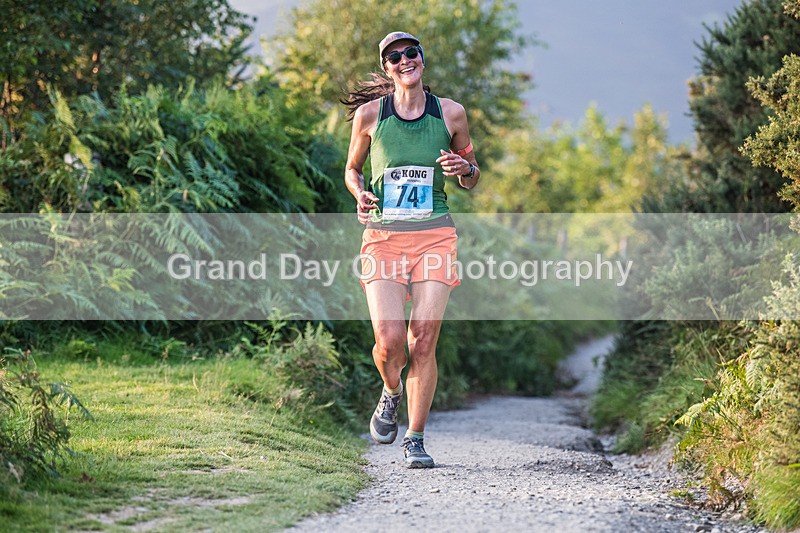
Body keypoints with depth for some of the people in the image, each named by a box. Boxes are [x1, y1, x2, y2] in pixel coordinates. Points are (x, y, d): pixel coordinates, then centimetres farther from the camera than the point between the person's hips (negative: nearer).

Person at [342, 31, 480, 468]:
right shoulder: (369, 114, 3)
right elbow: (352, 169, 18)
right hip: (383, 237, 0)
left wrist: (465, 168, -6)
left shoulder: (450, 113, 6)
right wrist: (361, 195, -3)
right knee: (389, 343, -13)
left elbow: (472, 181, 17)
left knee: (422, 343, -6)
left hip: (434, 236, 0)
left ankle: (415, 440, 7)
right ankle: (391, 391, 22)